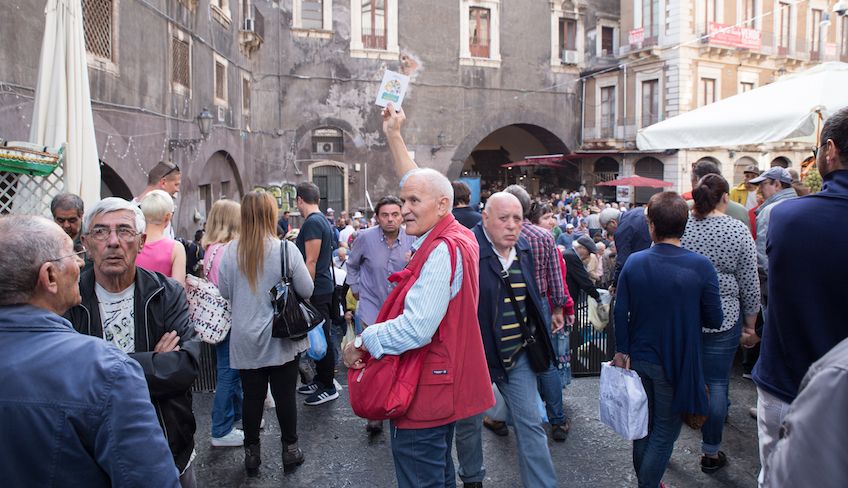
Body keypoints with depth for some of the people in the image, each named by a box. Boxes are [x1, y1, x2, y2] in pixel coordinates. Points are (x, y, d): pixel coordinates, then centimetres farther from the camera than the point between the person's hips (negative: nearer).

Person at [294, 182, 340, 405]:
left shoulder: (312, 223, -16)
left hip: (317, 291, -10)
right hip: (323, 288, 10)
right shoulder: (323, 221, 14)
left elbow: (311, 262, -20)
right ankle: (320, 380, 28)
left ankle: (328, 387, 8)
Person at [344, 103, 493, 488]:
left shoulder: (442, 251, -22)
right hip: (440, 390, 10)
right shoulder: (455, 237, 7)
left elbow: (416, 328, -30)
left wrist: (363, 341, -16)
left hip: (424, 396, -10)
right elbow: (419, 182, 21)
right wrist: (394, 136, 25)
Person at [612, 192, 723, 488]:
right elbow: (714, 320, -11)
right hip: (676, 363, -3)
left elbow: (620, 313, -7)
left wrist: (622, 350, 5)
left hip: (639, 359, 4)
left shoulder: (634, 262, -11)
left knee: (644, 424, 22)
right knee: (665, 430, 12)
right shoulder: (701, 266, -18)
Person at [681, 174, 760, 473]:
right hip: (721, 319, -2)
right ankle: (711, 454, 20)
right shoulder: (738, 231, -9)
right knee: (716, 384, 9)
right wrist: (751, 324, 9)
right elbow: (750, 285, -3)